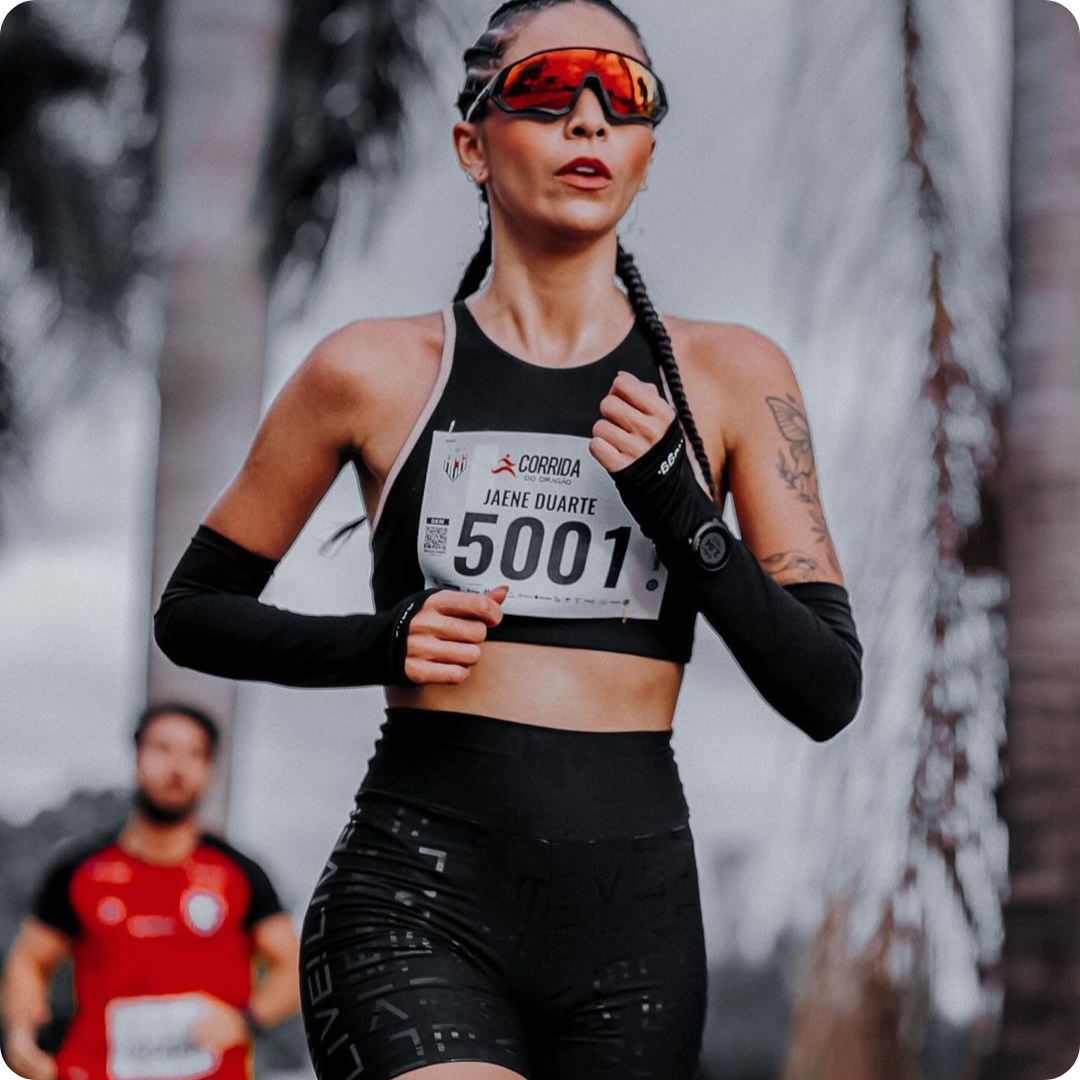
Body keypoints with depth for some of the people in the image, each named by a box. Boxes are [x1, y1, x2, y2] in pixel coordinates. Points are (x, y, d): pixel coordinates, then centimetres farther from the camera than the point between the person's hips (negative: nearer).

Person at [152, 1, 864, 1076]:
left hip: (635, 909, 3)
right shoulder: (376, 370, 3)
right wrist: (380, 643, -6)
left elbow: (828, 692, 4)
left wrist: (679, 510, -10)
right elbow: (191, 612, 12)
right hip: (419, 899, -2)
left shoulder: (731, 374, 7)